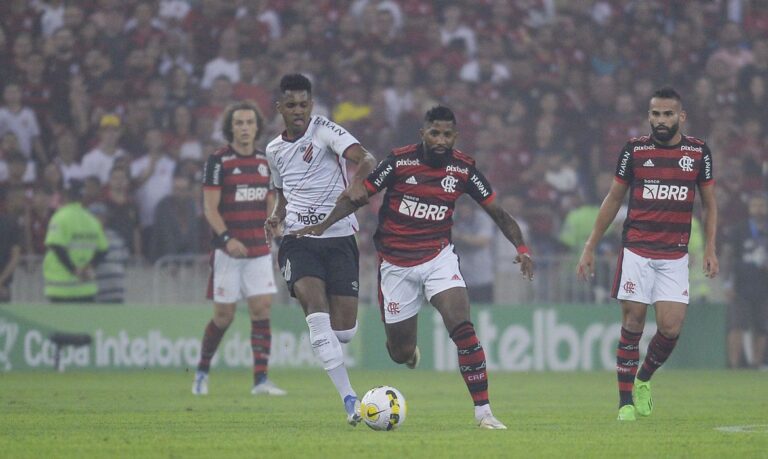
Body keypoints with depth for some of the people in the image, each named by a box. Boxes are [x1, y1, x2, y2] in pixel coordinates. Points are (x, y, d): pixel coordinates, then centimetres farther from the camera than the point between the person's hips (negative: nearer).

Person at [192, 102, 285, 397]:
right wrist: (226, 239, -24)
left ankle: (260, 380, -6)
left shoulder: (265, 162, 9)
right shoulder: (218, 162, -7)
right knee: (223, 316, 0)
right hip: (228, 251, -4)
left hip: (259, 251, 4)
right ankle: (202, 372, 21)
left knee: (262, 311, -6)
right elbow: (210, 208, -11)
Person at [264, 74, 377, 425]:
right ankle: (349, 400, -25)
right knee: (315, 306, -23)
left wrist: (358, 184, -42)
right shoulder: (275, 150, 12)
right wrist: (276, 216, 6)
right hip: (299, 239, 2)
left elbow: (365, 159, -20)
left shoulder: (324, 130, -4)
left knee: (345, 330, -4)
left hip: (339, 236, -2)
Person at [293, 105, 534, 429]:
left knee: (463, 328, -22)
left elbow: (497, 211, 3)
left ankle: (483, 411, -18)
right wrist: (323, 225, -16)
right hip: (397, 265, -1)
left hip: (439, 257, 1)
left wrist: (521, 248, -10)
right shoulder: (400, 161, -11)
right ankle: (409, 351, 47)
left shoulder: (463, 169, -5)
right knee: (401, 352, 6)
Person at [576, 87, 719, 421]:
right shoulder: (634, 150, 1)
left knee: (671, 328, -8)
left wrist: (710, 249, 4)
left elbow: (709, 203, 14)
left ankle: (644, 379, 21)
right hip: (636, 252, -1)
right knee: (633, 324, -3)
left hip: (675, 256, 1)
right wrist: (590, 248, 8)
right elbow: (613, 199, 10)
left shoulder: (698, 152, 4)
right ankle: (626, 401, 5)